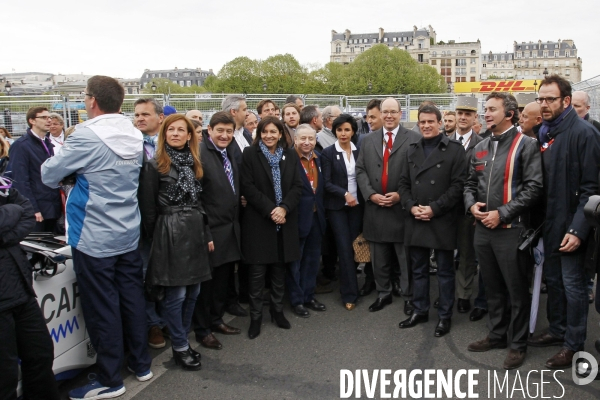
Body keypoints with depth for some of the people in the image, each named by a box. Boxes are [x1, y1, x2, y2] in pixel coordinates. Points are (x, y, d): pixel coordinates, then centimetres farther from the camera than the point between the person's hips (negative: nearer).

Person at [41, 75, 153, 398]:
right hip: (129, 235, 7)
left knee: (101, 308, 5)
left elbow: (48, 174, -11)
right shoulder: (135, 136, 2)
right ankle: (141, 364, 30)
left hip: (94, 238, -6)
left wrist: (69, 168, 9)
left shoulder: (86, 137, -18)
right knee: (132, 299, 16)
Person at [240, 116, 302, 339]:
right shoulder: (250, 154, -2)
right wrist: (270, 210, -16)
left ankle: (278, 310, 26)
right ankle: (256, 316, 14)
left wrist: (284, 208, -14)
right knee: (257, 271, 2)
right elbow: (247, 187, -9)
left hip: (285, 220, 3)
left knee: (279, 269, 12)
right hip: (258, 221, -3)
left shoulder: (290, 155, 8)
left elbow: (297, 186, 2)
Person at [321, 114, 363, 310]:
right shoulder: (328, 153, -4)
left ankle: (348, 285, 25)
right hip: (337, 206, -3)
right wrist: (345, 194, -19)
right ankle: (349, 293, 3)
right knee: (344, 248, -4)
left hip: (357, 205, 3)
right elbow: (326, 183, -8)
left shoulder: (359, 151, 4)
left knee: (355, 246, 6)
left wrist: (363, 198, -2)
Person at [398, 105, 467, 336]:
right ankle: (420, 311, 28)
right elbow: (404, 183, 11)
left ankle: (445, 316, 20)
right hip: (416, 220, 5)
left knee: (445, 271, 7)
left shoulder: (455, 150, -4)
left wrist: (434, 208, -16)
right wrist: (411, 207, -6)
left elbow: (458, 185, -10)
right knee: (418, 270, 14)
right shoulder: (412, 150, 13)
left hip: (442, 220, -5)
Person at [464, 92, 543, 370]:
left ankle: (517, 344, 18)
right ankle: (497, 334, 32)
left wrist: (502, 213, -18)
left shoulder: (526, 145, -6)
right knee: (492, 287, 17)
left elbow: (533, 188, -13)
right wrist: (472, 204, -3)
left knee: (517, 290, 4)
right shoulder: (480, 148, 13)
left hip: (511, 229, -6)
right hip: (482, 228, 6)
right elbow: (470, 184, 18)